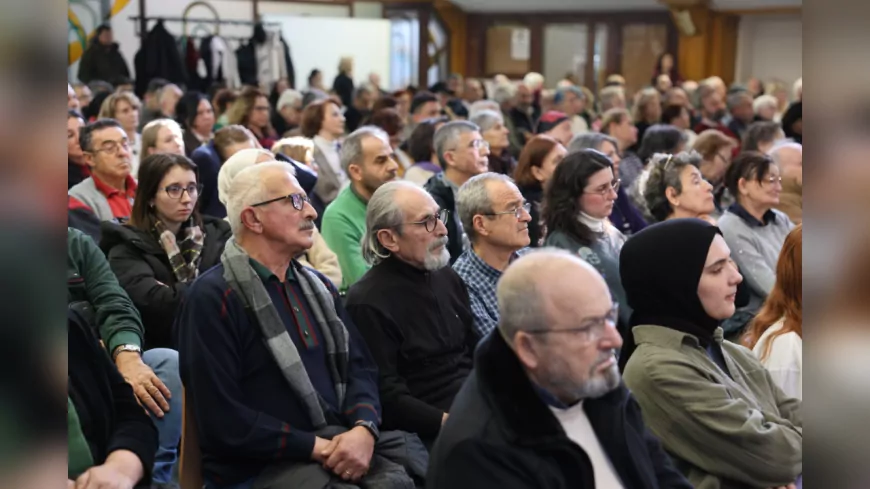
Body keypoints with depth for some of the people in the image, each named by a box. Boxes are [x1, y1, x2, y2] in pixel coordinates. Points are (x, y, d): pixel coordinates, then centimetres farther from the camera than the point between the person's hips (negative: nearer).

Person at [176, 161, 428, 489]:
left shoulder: (317, 285, 15)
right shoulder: (212, 298, -9)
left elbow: (360, 365, 10)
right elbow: (222, 420, -15)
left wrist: (363, 428, -10)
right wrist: (315, 446, -15)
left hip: (340, 442, 7)